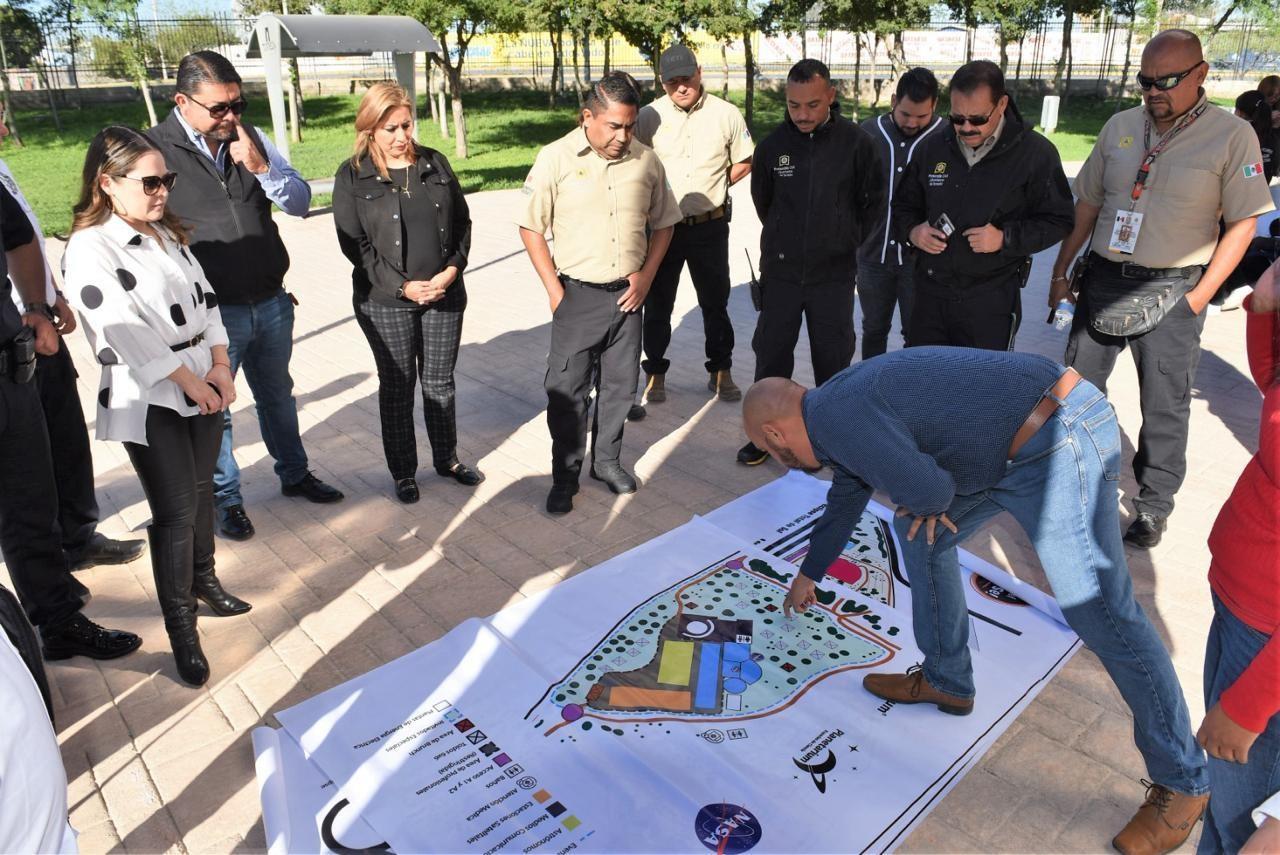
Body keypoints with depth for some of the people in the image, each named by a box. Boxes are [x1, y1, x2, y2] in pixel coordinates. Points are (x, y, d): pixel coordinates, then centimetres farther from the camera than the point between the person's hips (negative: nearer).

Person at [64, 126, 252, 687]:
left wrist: (219, 366, -3)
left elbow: (204, 299, 9)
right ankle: (180, 627, 11)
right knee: (176, 512, -4)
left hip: (204, 382, 7)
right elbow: (124, 333, -18)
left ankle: (203, 579, 37)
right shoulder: (89, 248, -13)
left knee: (200, 490, 16)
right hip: (148, 399, -6)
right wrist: (190, 381, -13)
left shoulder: (168, 233, 10)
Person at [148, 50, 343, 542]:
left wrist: (262, 167, -14)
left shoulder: (249, 139, 3)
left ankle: (294, 475, 39)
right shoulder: (155, 150, -10)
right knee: (213, 410, 10)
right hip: (210, 313, -4)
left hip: (272, 303, 5)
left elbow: (300, 202, 3)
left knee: (277, 395, 21)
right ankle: (225, 498, 28)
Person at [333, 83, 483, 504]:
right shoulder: (352, 176, -4)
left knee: (440, 382, 13)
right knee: (397, 388, 9)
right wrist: (402, 287, -15)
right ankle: (403, 472, 24)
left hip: (445, 294, 3)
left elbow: (462, 222, 8)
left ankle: (447, 459, 31)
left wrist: (452, 269, -8)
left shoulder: (434, 163, 6)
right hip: (386, 302, -2)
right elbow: (354, 243, -7)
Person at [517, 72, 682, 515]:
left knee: (620, 385, 12)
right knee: (567, 390, 2)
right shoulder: (555, 158, -6)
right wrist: (554, 290, -7)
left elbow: (663, 222, 13)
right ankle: (565, 477, 17)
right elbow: (531, 227, -2)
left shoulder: (646, 161, 3)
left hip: (627, 294, 3)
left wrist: (647, 275, 1)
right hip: (577, 295, -3)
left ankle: (607, 460, 32)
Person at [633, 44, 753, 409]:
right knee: (657, 304, 9)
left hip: (710, 225, 0)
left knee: (716, 303, 11)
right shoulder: (648, 117, -5)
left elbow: (744, 162, 8)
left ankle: (721, 371, 27)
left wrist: (713, 185, 0)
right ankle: (655, 374, 25)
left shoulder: (726, 114, -3)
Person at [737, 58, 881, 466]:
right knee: (771, 354, 7)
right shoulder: (772, 145, -4)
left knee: (833, 359, 8)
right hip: (781, 271, 1)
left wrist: (845, 242, 11)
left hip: (835, 273, -1)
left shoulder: (856, 143, -8)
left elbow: (871, 203, 6)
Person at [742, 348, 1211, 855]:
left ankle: (1182, 783, 18)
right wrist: (807, 577, 45)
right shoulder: (845, 407, 16)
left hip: (1055, 445, -10)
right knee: (922, 534, 17)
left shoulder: (836, 414, -16)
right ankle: (946, 680, 32)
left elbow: (927, 487, -28)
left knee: (1104, 617, -1)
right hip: (1015, 443, 10)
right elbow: (845, 502, 31)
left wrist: (925, 505, -1)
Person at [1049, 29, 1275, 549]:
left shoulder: (1232, 136, -8)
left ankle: (1154, 505, 20)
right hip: (1103, 278, 4)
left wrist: (1200, 296, -12)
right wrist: (1061, 271, 8)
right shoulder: (1120, 127, 4)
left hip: (1170, 291, -4)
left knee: (1165, 405, 5)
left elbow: (1242, 223, -7)